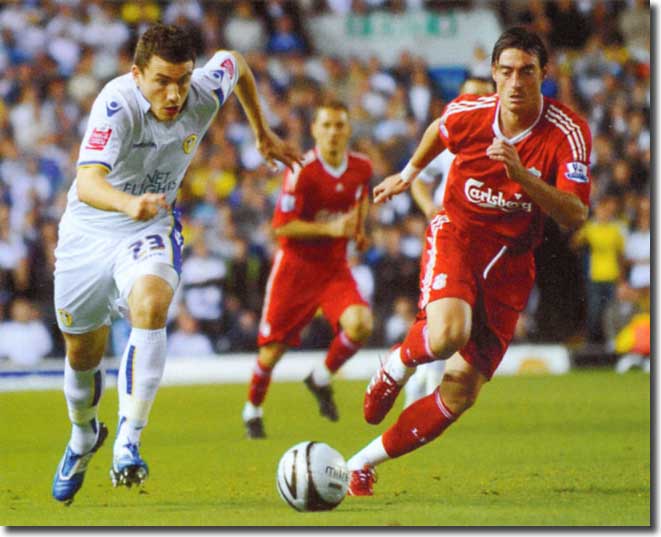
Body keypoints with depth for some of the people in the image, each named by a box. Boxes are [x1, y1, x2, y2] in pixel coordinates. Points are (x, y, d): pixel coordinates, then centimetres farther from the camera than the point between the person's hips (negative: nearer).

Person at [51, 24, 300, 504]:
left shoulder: (205, 93, -18)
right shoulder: (117, 104, -31)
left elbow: (235, 63, 8)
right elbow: (89, 182, -45)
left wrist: (263, 134, 18)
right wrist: (129, 204, -66)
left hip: (151, 229, 1)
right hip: (89, 228, -1)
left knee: (150, 305, -33)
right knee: (83, 354, 14)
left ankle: (128, 444, -34)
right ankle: (83, 437, 48)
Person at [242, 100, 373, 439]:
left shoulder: (361, 167, -1)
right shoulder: (302, 171, -18)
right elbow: (282, 227, -19)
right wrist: (329, 228, -27)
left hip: (335, 267, 4)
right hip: (296, 266, -4)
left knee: (360, 325, -22)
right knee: (273, 349, 2)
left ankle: (321, 379, 6)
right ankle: (253, 410, 29)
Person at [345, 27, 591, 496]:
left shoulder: (569, 133, -16)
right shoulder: (468, 112, -10)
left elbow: (576, 215, -24)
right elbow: (439, 130, 16)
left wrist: (521, 175, -35)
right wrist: (409, 173, 28)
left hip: (511, 259, 1)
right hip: (457, 233, -1)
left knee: (461, 393, -2)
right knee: (448, 334, -34)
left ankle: (363, 463, 14)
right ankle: (398, 364, 2)